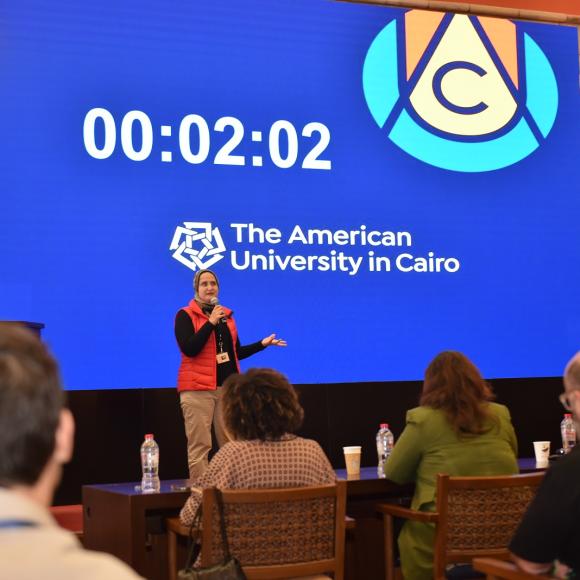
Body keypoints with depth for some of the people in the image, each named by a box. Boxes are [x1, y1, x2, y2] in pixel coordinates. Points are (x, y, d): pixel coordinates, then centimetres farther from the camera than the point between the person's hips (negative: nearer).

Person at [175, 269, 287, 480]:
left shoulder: (226, 314, 15)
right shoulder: (185, 315, -2)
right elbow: (189, 349, -16)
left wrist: (262, 344, 9)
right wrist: (210, 322, -17)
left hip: (228, 387, 6)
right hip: (198, 389, -6)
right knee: (199, 445, -9)